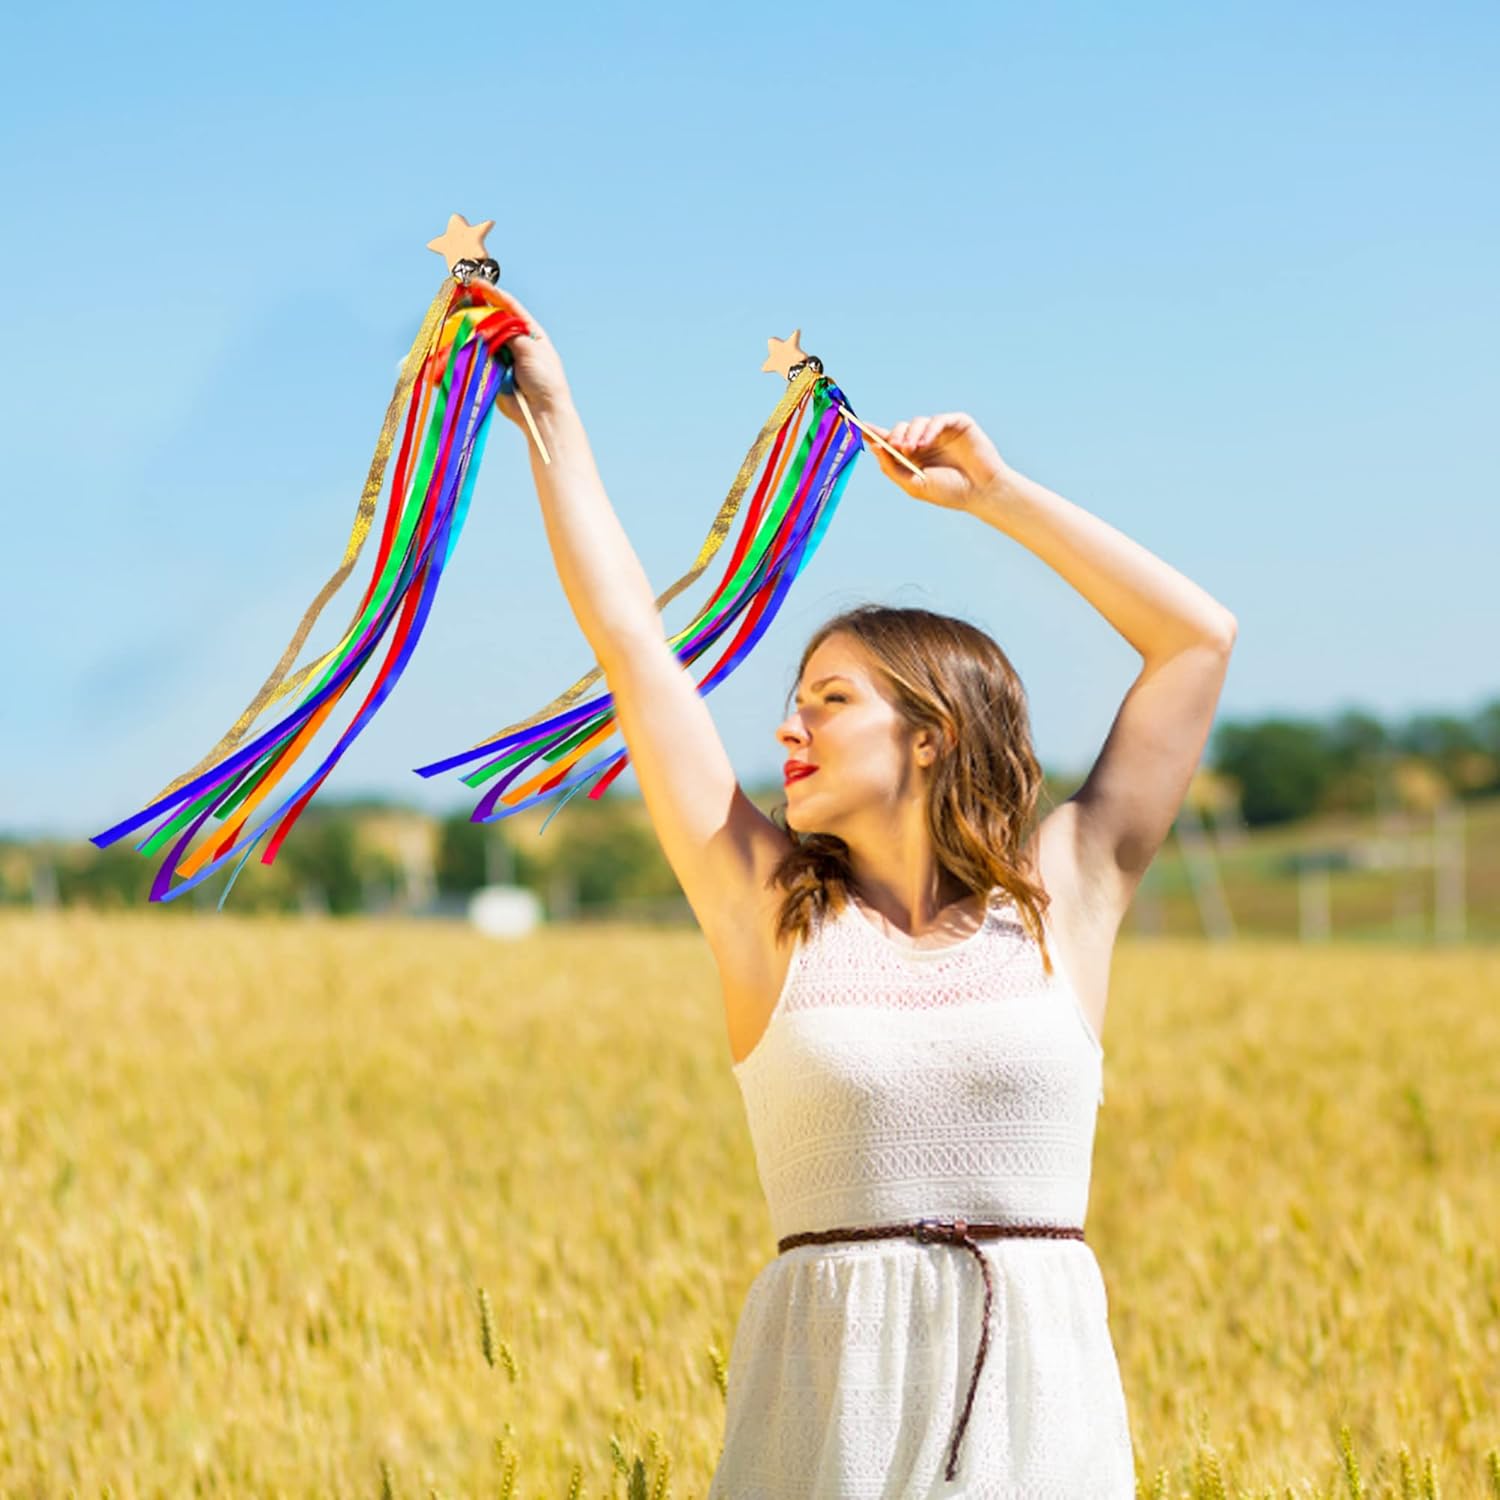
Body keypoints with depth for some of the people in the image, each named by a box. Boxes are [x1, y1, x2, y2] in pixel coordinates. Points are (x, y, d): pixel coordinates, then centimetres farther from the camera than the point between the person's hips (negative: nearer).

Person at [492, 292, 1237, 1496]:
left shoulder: (1062, 903, 5)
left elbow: (1199, 637, 7)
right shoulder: (769, 909, 5)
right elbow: (632, 643, 6)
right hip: (834, 1393, 0)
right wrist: (553, 417, 10)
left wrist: (993, 493, 9)